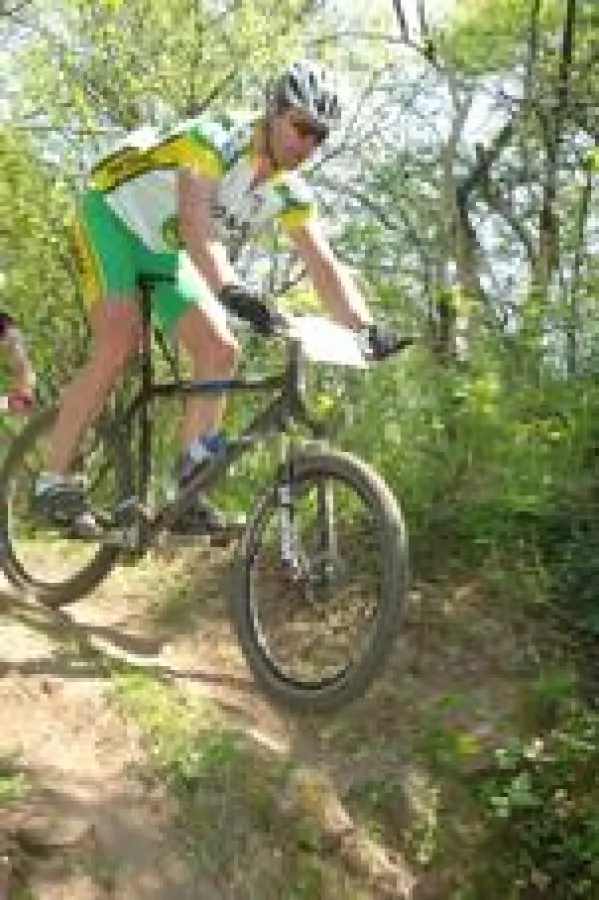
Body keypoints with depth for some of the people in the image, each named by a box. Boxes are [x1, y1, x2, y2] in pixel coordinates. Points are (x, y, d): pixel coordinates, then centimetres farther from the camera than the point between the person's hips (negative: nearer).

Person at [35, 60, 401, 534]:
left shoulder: (292, 193, -8)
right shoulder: (219, 137, -27)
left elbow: (326, 267, -13)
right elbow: (195, 227, -42)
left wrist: (367, 327, -29)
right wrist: (232, 291, -59)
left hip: (166, 253, 7)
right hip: (114, 217, -6)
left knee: (221, 351, -12)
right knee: (120, 345, -26)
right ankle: (55, 481, -16)